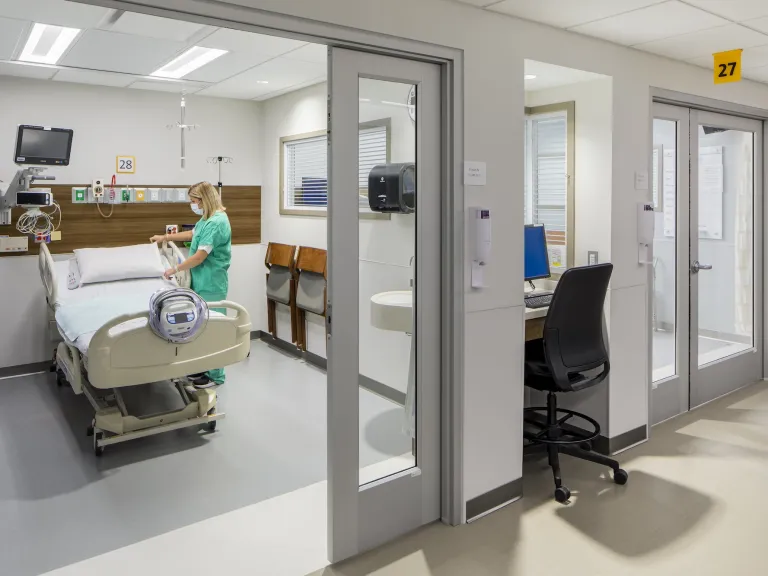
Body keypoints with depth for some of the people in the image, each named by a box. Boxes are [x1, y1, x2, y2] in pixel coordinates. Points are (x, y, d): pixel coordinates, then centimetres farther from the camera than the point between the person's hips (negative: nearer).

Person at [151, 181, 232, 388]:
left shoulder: (217, 222, -21)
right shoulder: (207, 219, 11)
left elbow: (200, 256, -23)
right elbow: (193, 234, 30)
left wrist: (175, 269, -12)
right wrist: (165, 237, 32)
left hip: (211, 284, -10)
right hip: (202, 281, 10)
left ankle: (215, 375, 9)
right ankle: (204, 368, 26)